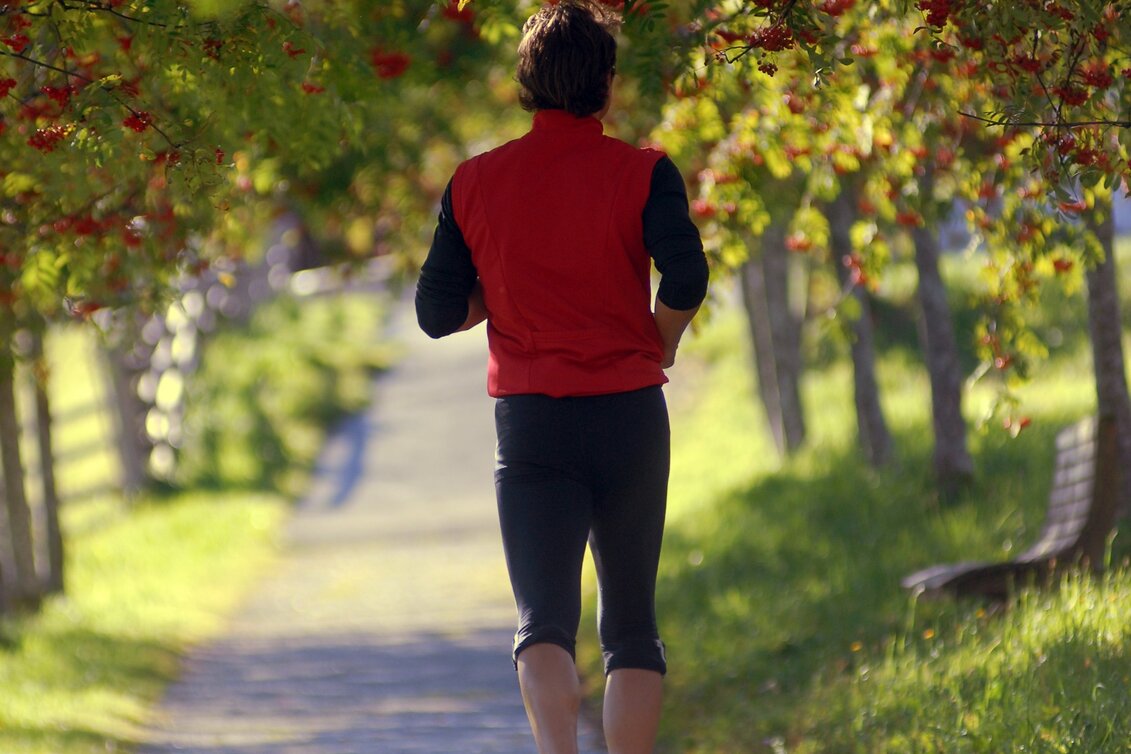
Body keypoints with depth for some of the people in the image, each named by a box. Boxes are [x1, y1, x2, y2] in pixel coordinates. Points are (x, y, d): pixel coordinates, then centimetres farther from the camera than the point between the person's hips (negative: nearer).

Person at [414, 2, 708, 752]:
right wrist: (659, 344, 1)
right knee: (632, 624, 11)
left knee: (545, 618, -4)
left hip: (530, 419, 1)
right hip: (629, 411, -1)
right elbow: (686, 279, -18)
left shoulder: (475, 183, 4)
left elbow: (438, 313, 5)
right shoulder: (642, 173, -3)